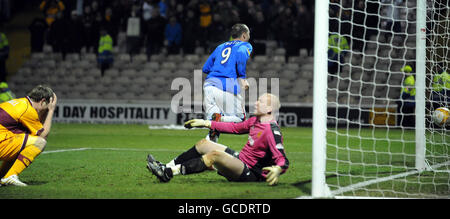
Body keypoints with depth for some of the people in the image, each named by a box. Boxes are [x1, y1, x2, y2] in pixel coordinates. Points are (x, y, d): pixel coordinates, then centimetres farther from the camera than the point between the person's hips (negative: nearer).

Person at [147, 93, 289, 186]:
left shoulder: (272, 131, -21)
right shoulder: (255, 121, 9)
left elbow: (283, 160, -28)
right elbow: (236, 128, 22)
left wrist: (277, 169, -52)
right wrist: (206, 123, 22)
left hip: (251, 174, -10)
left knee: (214, 156, -29)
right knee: (204, 144, 12)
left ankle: (168, 173, -26)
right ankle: (167, 167, 8)